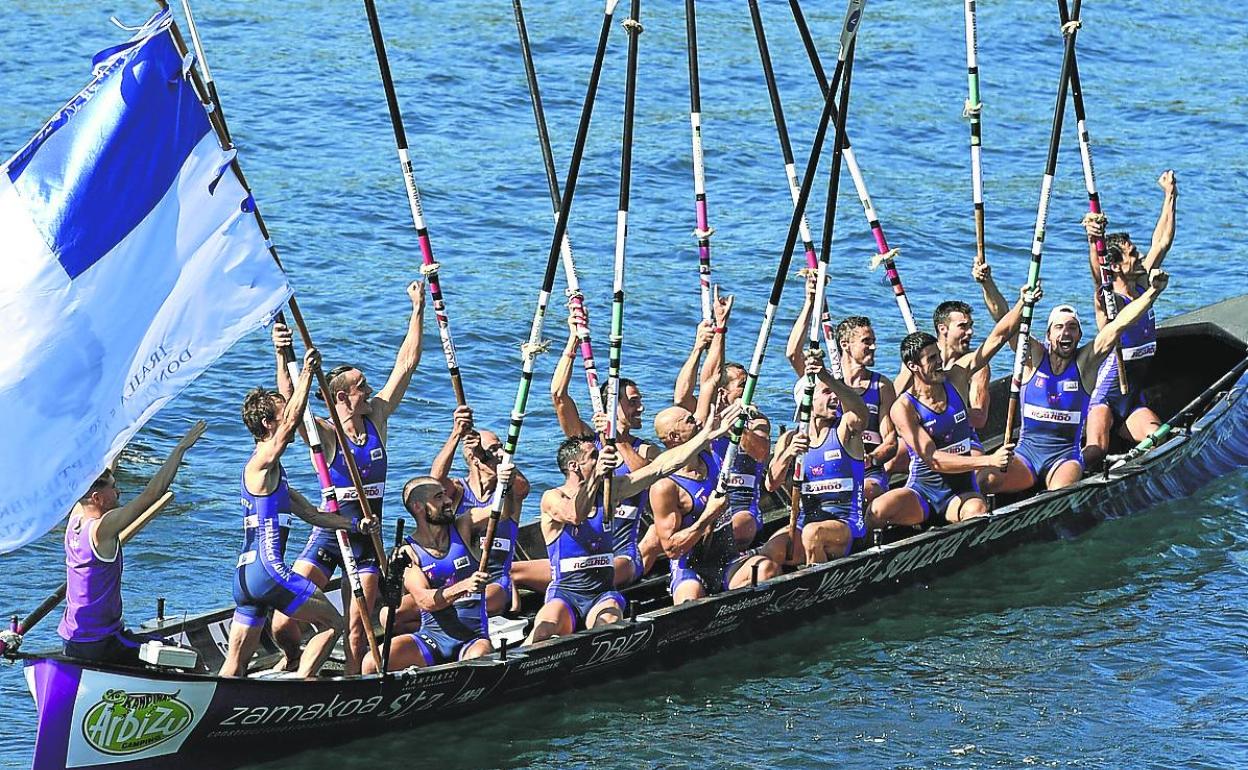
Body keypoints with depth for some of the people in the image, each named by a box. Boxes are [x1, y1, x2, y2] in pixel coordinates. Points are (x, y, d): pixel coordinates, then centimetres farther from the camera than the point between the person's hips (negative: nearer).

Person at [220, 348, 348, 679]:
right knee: (331, 622, -1)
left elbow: (311, 514, 29)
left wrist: (354, 524, 24)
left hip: (246, 574, 10)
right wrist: (307, 372, -22)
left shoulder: (272, 473, 23)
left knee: (234, 668, 5)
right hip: (267, 570, -10)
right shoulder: (262, 463, -7)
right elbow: (292, 420, -23)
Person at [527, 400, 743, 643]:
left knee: (609, 623, -33)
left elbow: (659, 467, 6)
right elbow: (575, 515, -29)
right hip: (564, 594, -3)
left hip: (603, 594, 3)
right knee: (545, 627, -35)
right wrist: (596, 475, -43)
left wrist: (706, 435, 1)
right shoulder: (552, 498, -5)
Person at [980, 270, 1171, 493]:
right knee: (986, 480, -26)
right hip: (1026, 451, 1)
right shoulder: (1034, 356, 2)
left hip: (1066, 456, -1)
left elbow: (1118, 324, -11)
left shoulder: (1085, 362, -1)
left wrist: (1153, 291, -22)